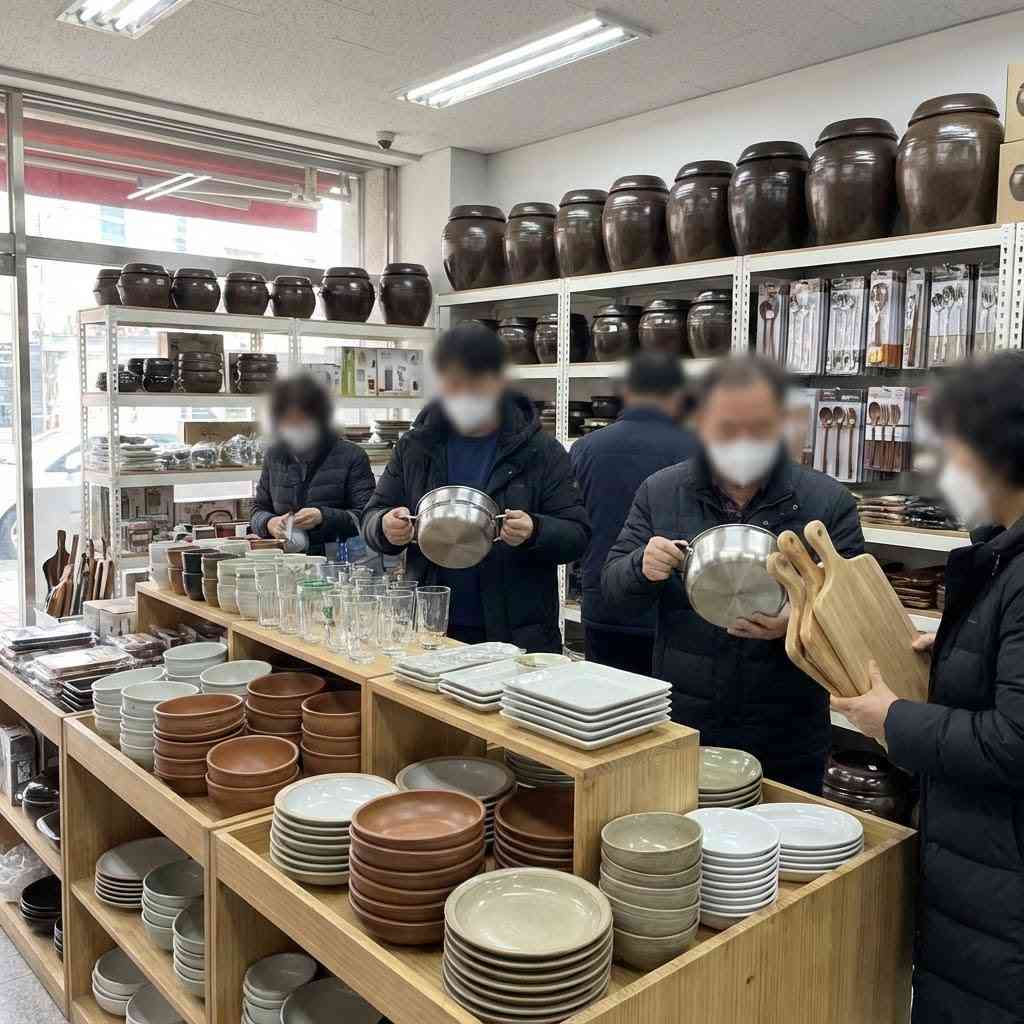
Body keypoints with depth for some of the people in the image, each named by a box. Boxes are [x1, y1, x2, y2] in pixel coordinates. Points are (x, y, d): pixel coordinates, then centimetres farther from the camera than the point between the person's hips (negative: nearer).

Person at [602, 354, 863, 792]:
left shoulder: (829, 502, -6)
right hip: (679, 728, 2)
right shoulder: (659, 492, 0)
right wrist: (643, 568, -20)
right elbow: (613, 588, 3)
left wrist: (799, 623, -25)